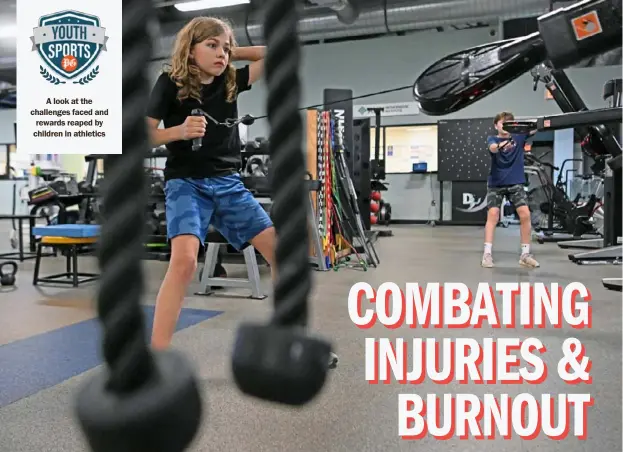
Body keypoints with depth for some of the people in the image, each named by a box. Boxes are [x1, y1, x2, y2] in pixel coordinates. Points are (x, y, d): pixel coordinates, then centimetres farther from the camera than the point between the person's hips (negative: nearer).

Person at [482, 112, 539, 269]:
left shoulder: (519, 137, 4)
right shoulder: (492, 139, -3)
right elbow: (493, 148, -26)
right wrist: (501, 146, -49)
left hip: (515, 183, 2)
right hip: (496, 184, -2)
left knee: (525, 214, -8)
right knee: (493, 214, -14)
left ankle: (525, 254, 2)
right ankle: (487, 253, -9)